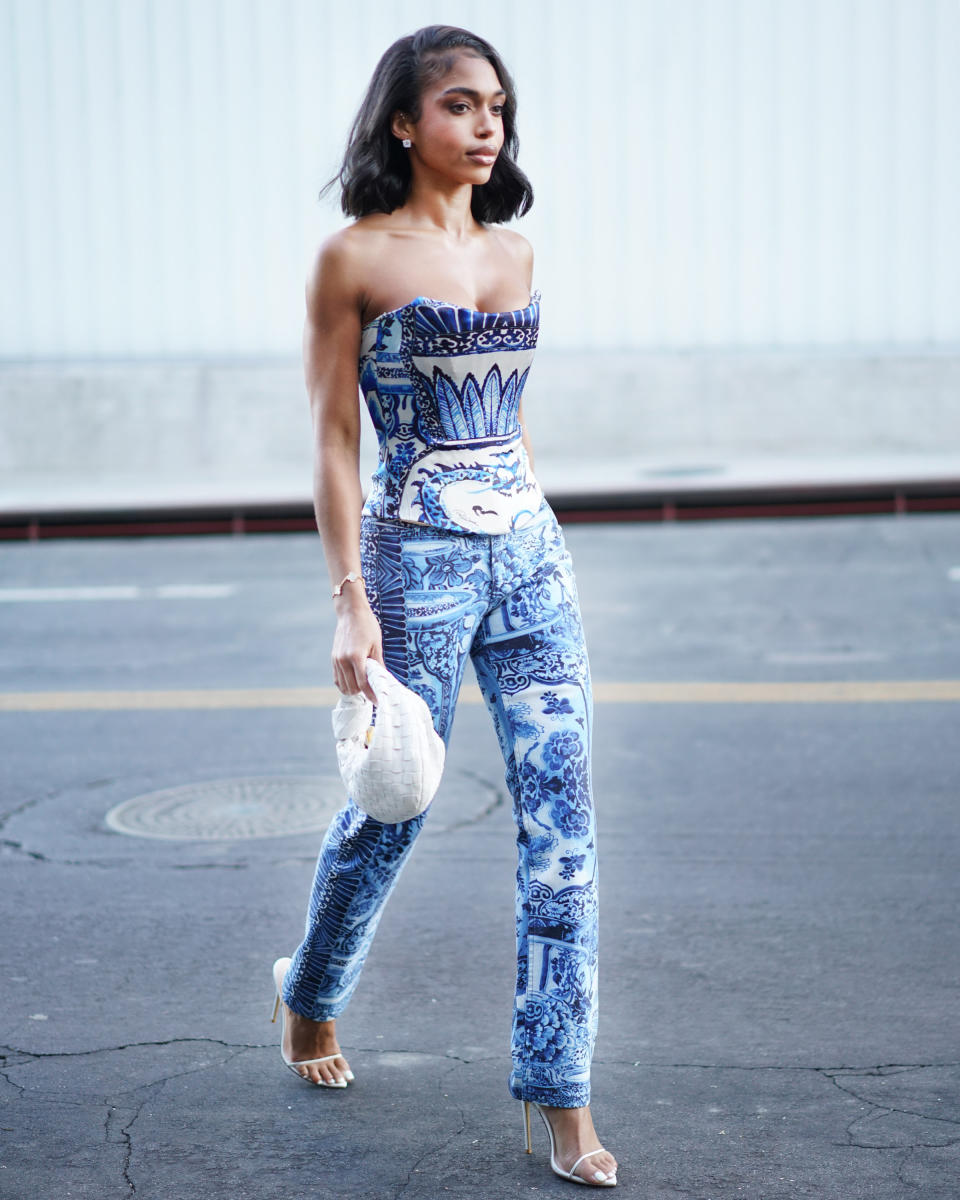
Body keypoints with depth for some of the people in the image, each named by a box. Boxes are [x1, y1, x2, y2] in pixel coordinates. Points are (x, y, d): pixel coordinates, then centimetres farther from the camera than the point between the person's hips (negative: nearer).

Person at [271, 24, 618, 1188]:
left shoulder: (513, 251, 11)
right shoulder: (353, 259, -5)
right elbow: (333, 439, -7)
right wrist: (351, 599, -13)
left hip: (530, 556, 5)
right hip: (416, 557, -5)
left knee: (561, 816, -3)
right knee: (391, 806, 9)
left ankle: (559, 1102, 4)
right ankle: (310, 998, 38)